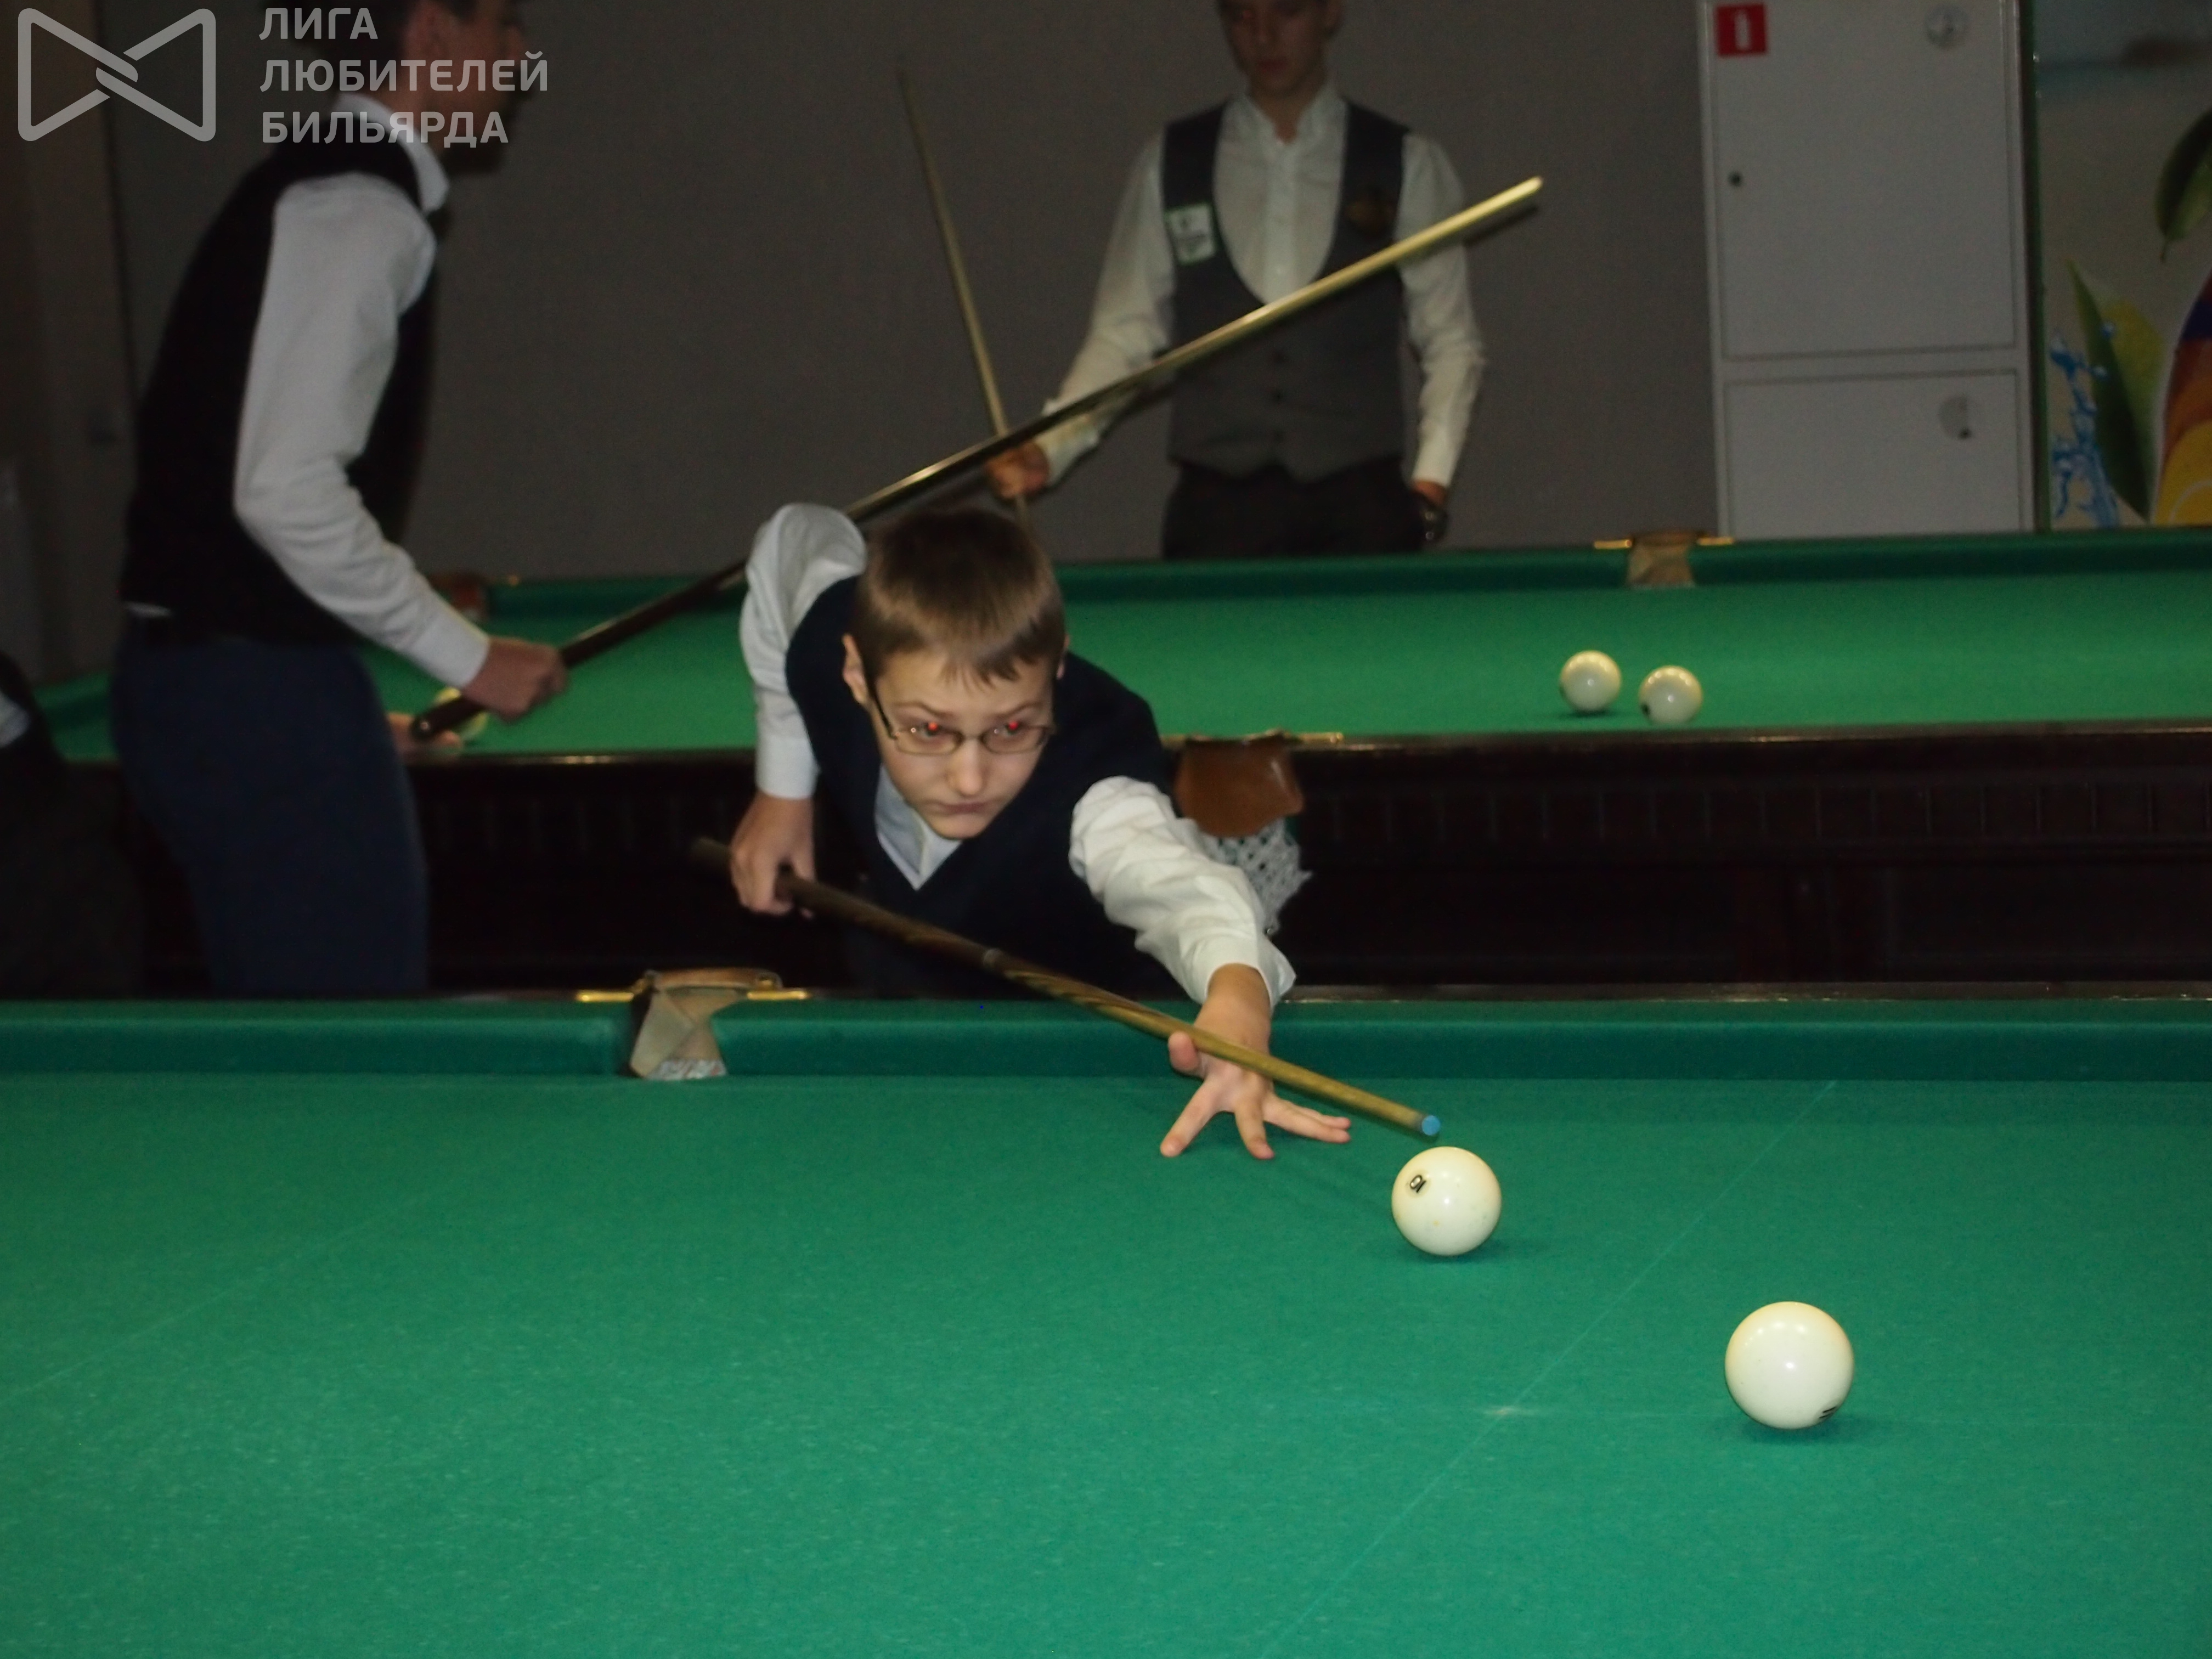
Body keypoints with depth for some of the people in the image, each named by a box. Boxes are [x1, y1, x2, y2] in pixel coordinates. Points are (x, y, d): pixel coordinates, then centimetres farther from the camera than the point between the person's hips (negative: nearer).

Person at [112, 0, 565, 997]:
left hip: (194, 673, 10)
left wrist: (345, 707, 22)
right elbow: (286, 492, -23)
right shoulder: (363, 211, -15)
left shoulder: (315, 186, 17)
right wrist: (466, 656, -16)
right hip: (259, 692, -10)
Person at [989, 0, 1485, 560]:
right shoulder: (1170, 163, 8)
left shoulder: (1406, 164, 6)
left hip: (1360, 509, -1)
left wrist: (1431, 481, -6)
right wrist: (1049, 448, -8)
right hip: (1215, 510, 1)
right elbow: (1124, 335, 7)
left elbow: (1450, 340, 6)